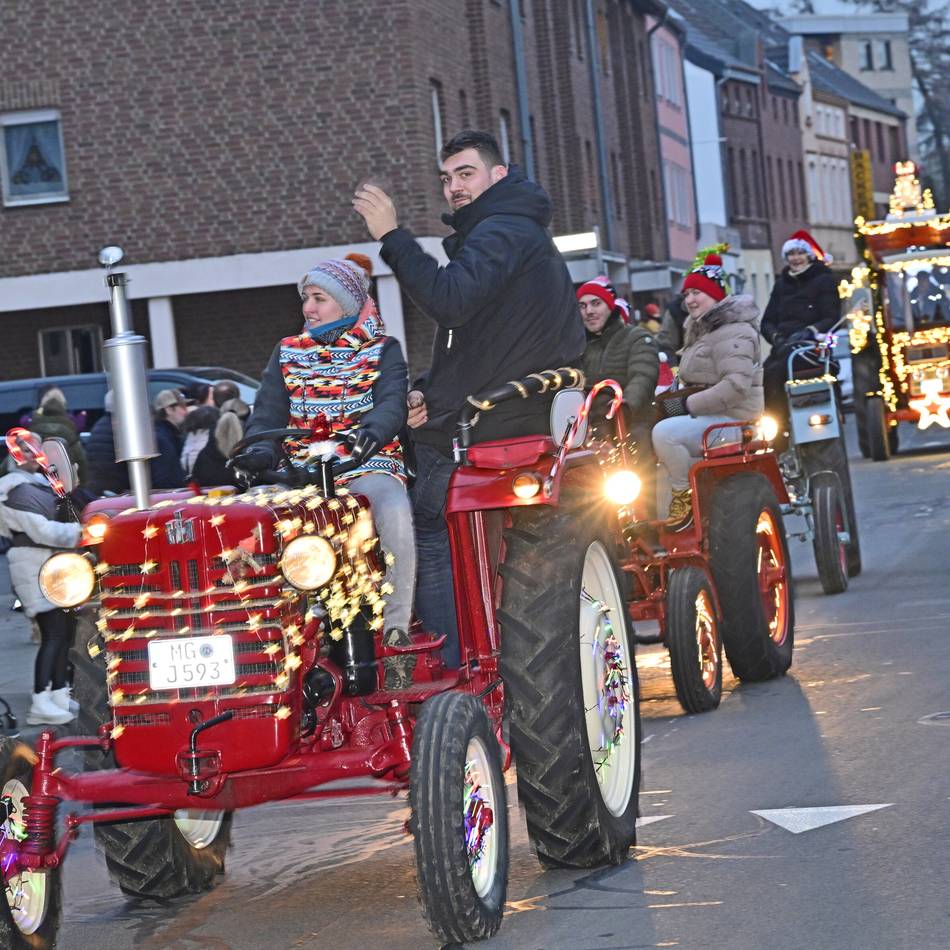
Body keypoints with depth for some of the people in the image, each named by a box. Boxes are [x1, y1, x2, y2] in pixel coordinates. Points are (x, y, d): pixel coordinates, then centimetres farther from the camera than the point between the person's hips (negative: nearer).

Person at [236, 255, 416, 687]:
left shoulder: (383, 350, 8)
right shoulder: (288, 352, 17)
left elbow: (392, 404, -10)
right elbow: (267, 415, 7)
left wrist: (369, 433, -34)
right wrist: (260, 450, -17)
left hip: (368, 465, -2)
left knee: (394, 514, -38)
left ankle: (395, 632, -29)